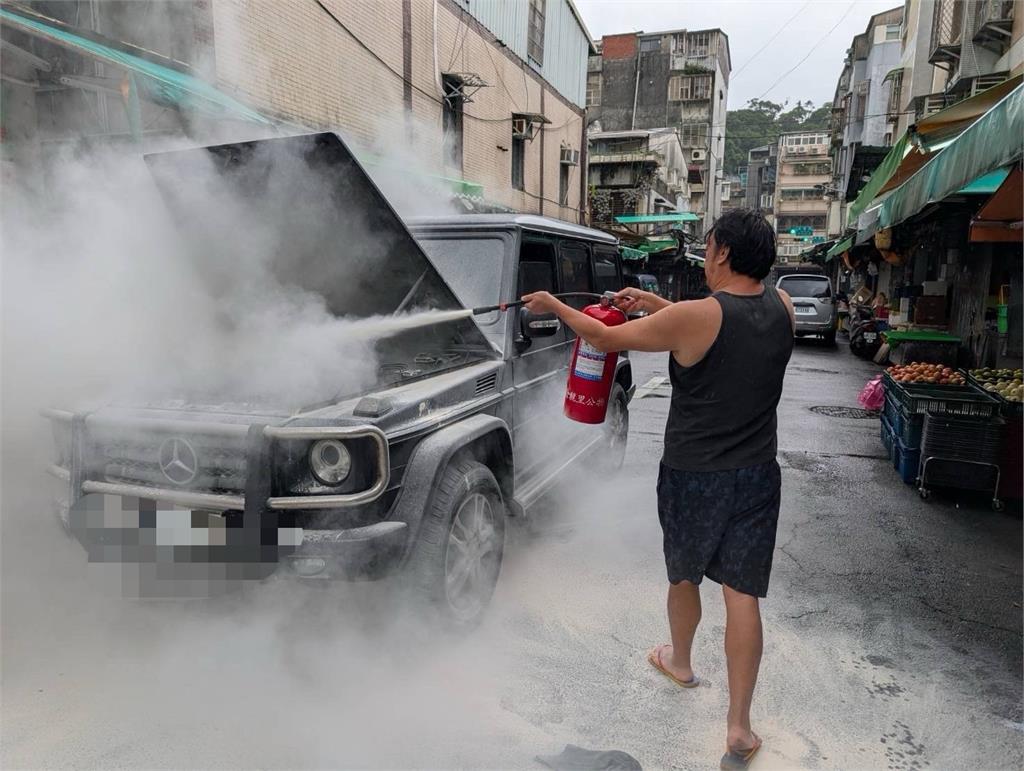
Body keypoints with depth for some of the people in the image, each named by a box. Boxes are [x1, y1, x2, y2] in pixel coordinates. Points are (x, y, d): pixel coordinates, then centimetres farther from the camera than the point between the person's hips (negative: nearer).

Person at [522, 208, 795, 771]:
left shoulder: (693, 317, -20)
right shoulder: (781, 307, -2)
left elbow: (606, 338, -10)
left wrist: (553, 306, 5)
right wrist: (656, 304, 11)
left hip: (692, 477, -4)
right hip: (756, 477, 4)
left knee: (683, 576, 21)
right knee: (742, 594, 9)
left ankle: (680, 662, 47)